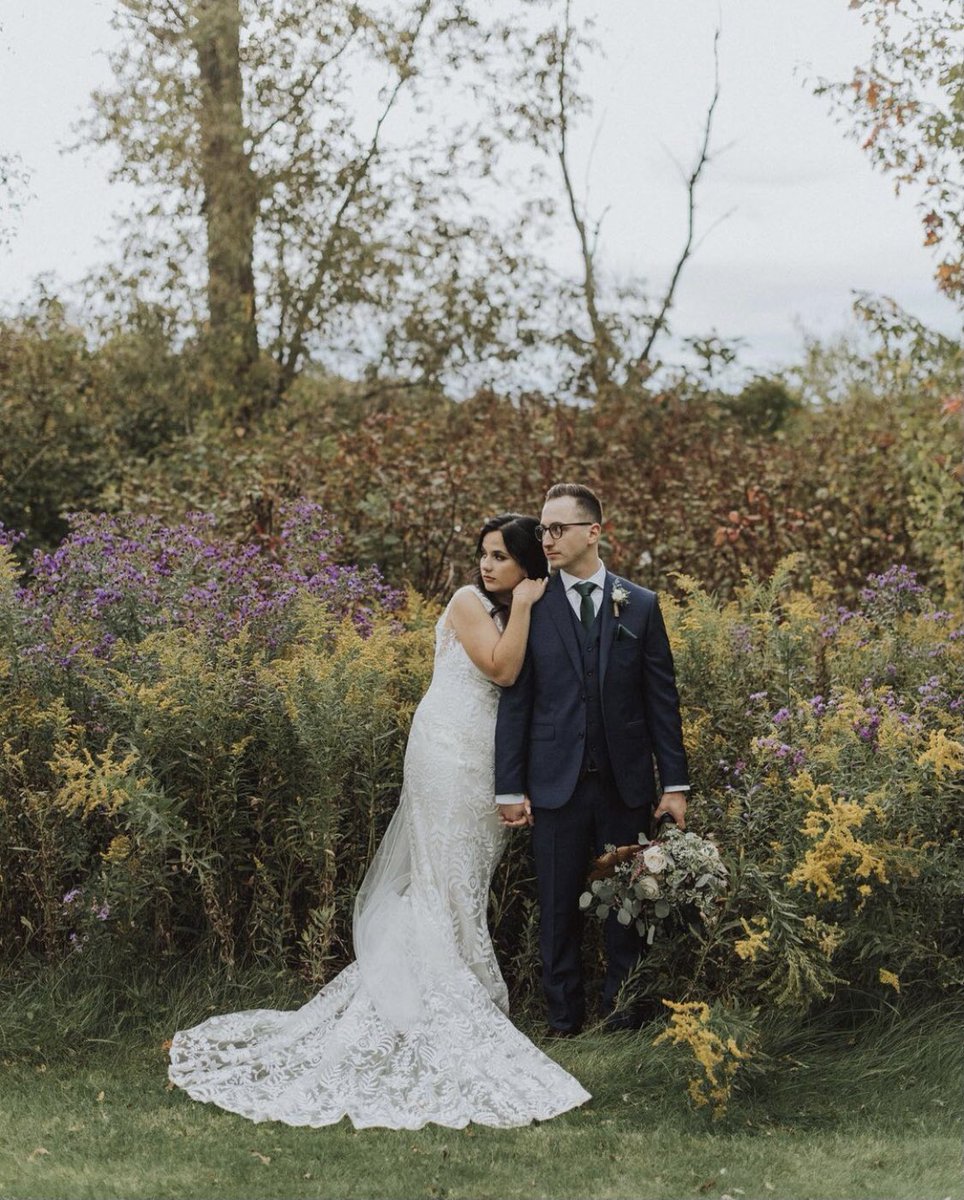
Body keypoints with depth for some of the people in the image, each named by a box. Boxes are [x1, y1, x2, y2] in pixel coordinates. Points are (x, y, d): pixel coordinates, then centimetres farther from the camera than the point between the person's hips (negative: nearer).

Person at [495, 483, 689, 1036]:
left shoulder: (641, 605, 4)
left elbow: (663, 699, 4)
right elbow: (515, 702, 1)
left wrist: (675, 783, 0)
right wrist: (510, 787, -3)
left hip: (626, 782, 1)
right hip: (557, 783, 0)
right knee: (559, 906, 6)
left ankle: (624, 1011, 21)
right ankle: (564, 1018, 18)